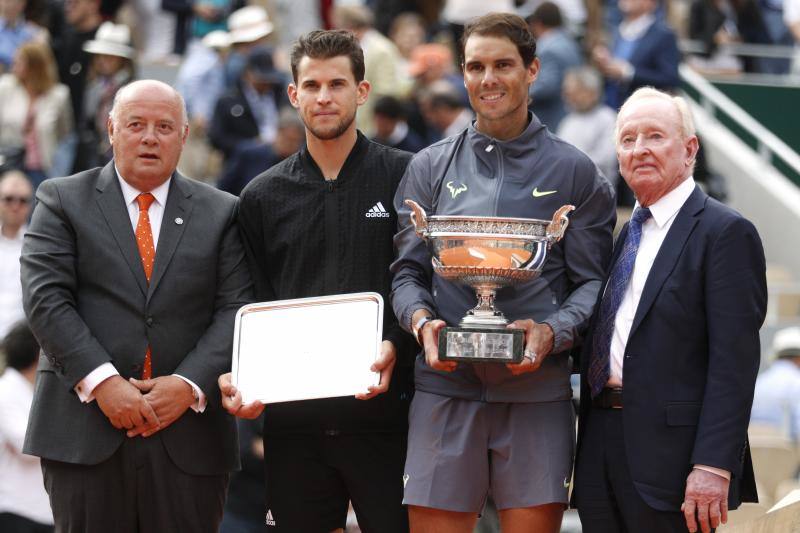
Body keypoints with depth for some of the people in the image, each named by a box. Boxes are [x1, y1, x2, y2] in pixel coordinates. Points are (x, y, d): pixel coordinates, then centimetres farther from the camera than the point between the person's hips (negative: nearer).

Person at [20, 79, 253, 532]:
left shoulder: (221, 213, 11)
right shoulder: (63, 201, 7)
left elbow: (236, 309, 2)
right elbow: (46, 297, -3)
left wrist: (189, 385, -12)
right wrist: (101, 381, -14)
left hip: (190, 435, 1)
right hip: (85, 432, -1)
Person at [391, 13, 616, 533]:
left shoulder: (574, 171, 8)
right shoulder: (430, 168, 13)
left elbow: (591, 280, 5)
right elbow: (408, 270, 12)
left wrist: (552, 332, -13)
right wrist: (421, 320, -9)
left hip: (538, 388, -1)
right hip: (445, 387, 1)